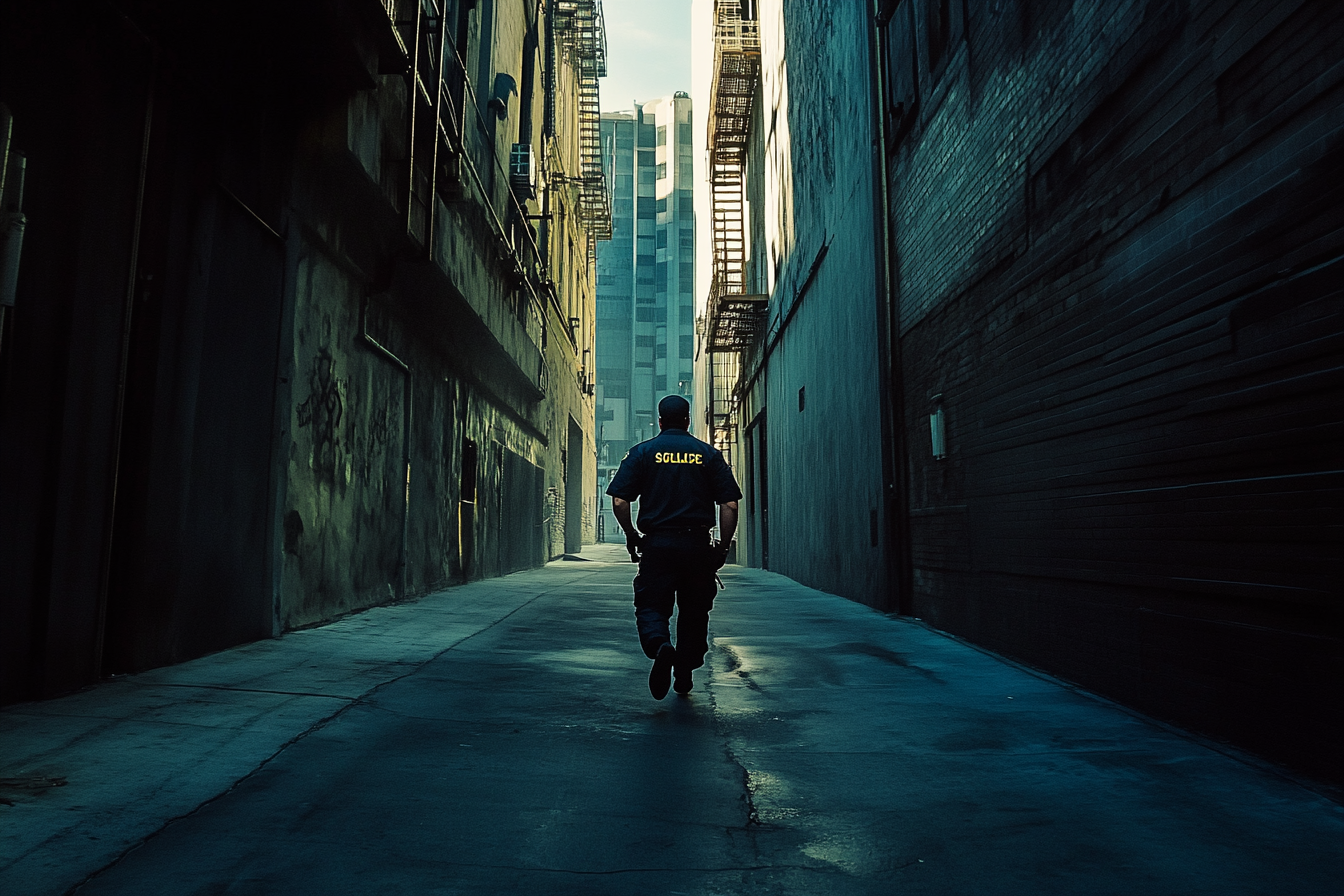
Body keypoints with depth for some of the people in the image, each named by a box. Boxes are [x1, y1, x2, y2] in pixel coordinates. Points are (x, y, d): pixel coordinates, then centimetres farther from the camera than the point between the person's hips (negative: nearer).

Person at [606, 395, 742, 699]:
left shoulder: (643, 451, 4)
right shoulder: (709, 454, 6)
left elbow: (619, 501, -4)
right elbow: (730, 505, -1)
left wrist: (631, 535, 11)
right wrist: (722, 547, 7)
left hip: (656, 544, -1)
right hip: (697, 545, 1)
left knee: (650, 606, 5)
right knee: (694, 611, 16)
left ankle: (660, 645, -25)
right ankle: (684, 677, 22)